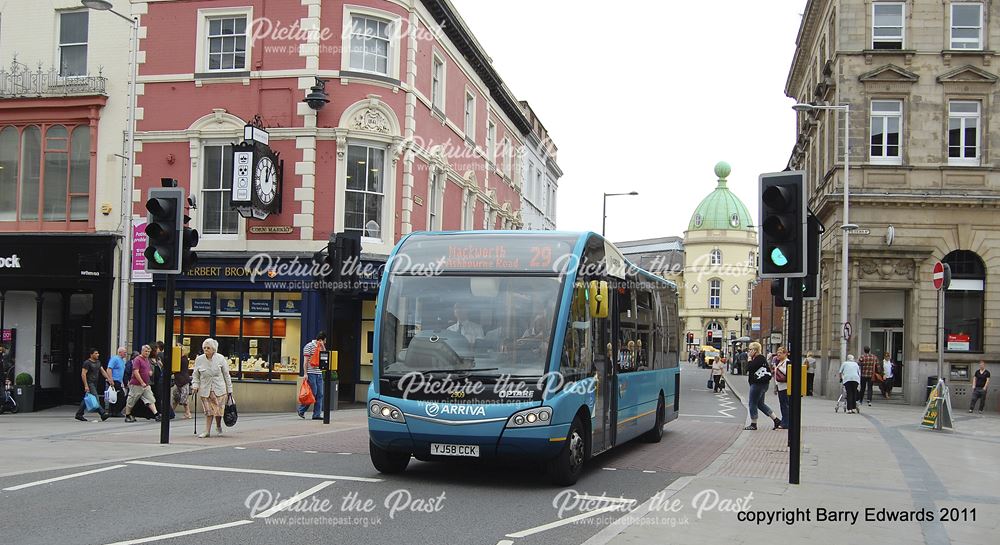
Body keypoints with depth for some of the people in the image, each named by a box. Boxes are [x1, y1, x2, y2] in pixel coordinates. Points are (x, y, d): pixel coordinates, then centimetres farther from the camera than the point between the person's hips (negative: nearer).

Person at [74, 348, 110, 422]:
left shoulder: (98, 362, 15)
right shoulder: (87, 363, -11)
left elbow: (102, 371, 15)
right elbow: (83, 374, -14)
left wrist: (108, 378, 3)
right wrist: (86, 386, -19)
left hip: (95, 384, 9)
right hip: (89, 383, -9)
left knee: (86, 399, 12)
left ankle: (79, 414, 20)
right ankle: (103, 414, -19)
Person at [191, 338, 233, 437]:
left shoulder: (220, 358, -2)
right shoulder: (199, 360, 0)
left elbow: (226, 374, 5)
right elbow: (195, 375, 10)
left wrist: (229, 389, 5)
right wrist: (195, 385, -6)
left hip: (219, 389, -1)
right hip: (205, 390, 1)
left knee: (219, 409, -2)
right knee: (208, 411, 0)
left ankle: (219, 426, 25)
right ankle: (207, 431, 7)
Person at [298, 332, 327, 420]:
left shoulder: (320, 347, 16)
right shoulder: (309, 346, -7)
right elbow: (305, 361, -10)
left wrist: (323, 347, 3)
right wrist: (305, 373, -16)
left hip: (319, 373, 8)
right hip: (311, 373, -8)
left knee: (320, 394, 3)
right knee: (313, 393, -8)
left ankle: (317, 415, 5)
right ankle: (301, 410, 7)